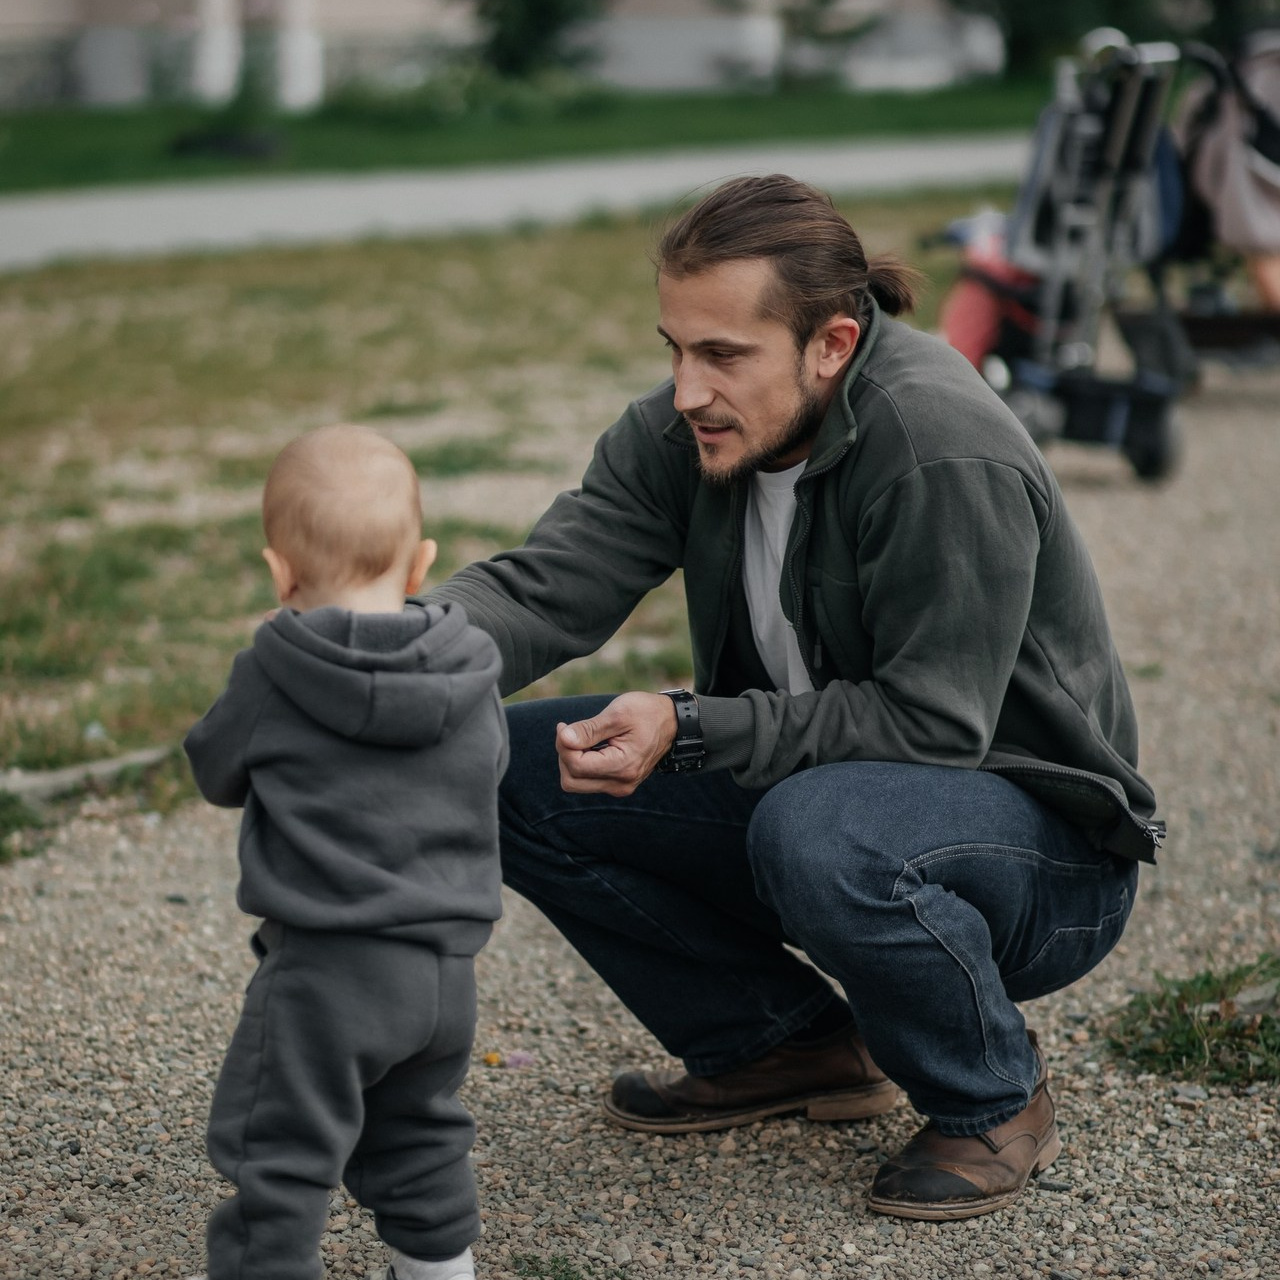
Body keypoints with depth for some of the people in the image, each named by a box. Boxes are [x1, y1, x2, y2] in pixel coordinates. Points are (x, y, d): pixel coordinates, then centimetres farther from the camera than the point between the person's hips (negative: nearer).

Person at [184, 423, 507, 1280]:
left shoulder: (273, 676, -11)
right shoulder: (472, 676, 0)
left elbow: (216, 771, 4)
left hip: (326, 970, -5)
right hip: (448, 967, 6)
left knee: (277, 1153, 3)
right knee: (420, 1142, 24)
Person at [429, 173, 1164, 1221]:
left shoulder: (946, 455, -27)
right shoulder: (683, 432, -6)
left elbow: (931, 723, -27)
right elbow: (544, 586, -15)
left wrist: (687, 730, -32)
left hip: (1044, 842, -7)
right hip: (813, 785, 7)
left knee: (819, 830, -40)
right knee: (515, 770, -7)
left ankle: (995, 1103, -8)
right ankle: (786, 1043, 10)